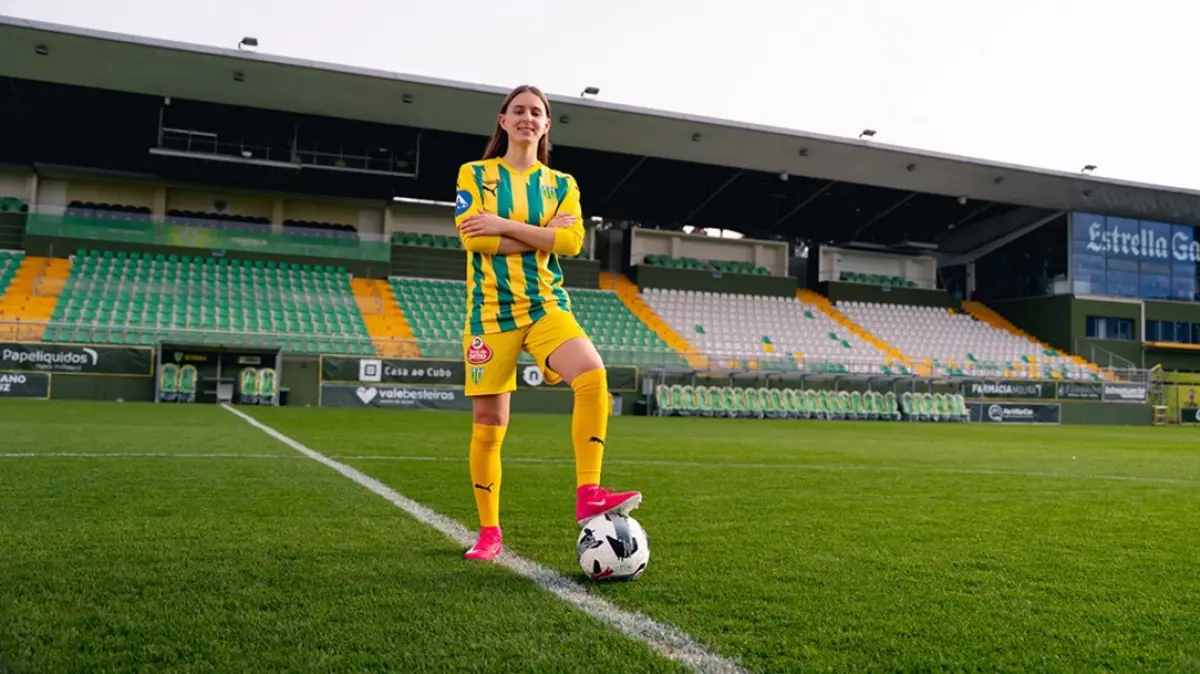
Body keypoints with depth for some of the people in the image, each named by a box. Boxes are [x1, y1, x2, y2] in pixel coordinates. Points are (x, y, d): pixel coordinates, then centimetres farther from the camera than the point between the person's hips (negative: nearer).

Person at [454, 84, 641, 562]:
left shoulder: (561, 184, 11)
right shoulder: (475, 175, 6)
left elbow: (572, 241, -6)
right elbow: (473, 237, -10)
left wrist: (505, 225, -12)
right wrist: (543, 233, -8)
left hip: (546, 304, 2)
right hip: (491, 309, -1)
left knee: (593, 375, -27)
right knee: (488, 425, 1)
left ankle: (588, 494, -21)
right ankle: (489, 531, 16)